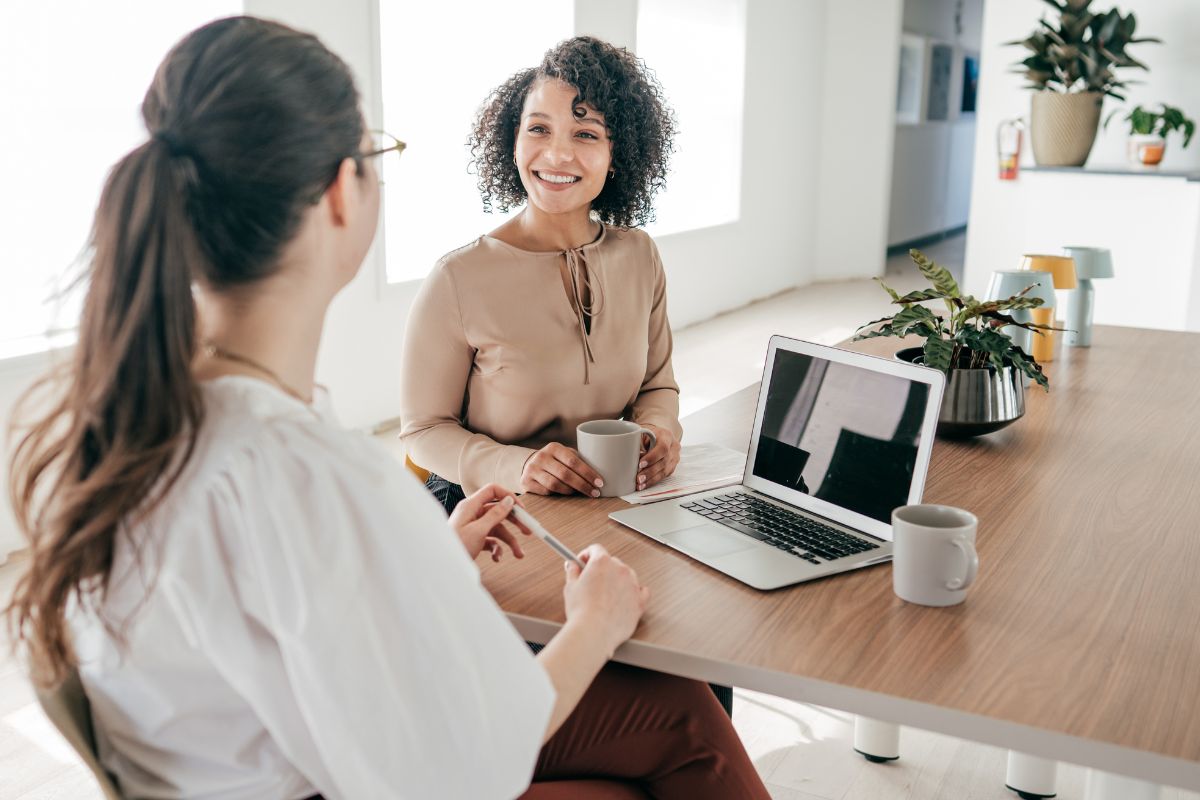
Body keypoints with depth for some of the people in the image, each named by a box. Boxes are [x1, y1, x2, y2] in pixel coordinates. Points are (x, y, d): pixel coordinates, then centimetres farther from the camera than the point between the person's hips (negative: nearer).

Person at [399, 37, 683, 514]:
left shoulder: (638, 255, 3)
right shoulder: (458, 280, -13)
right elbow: (424, 429, -5)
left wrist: (660, 429, -9)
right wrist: (515, 466, -23)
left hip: (614, 505, 4)